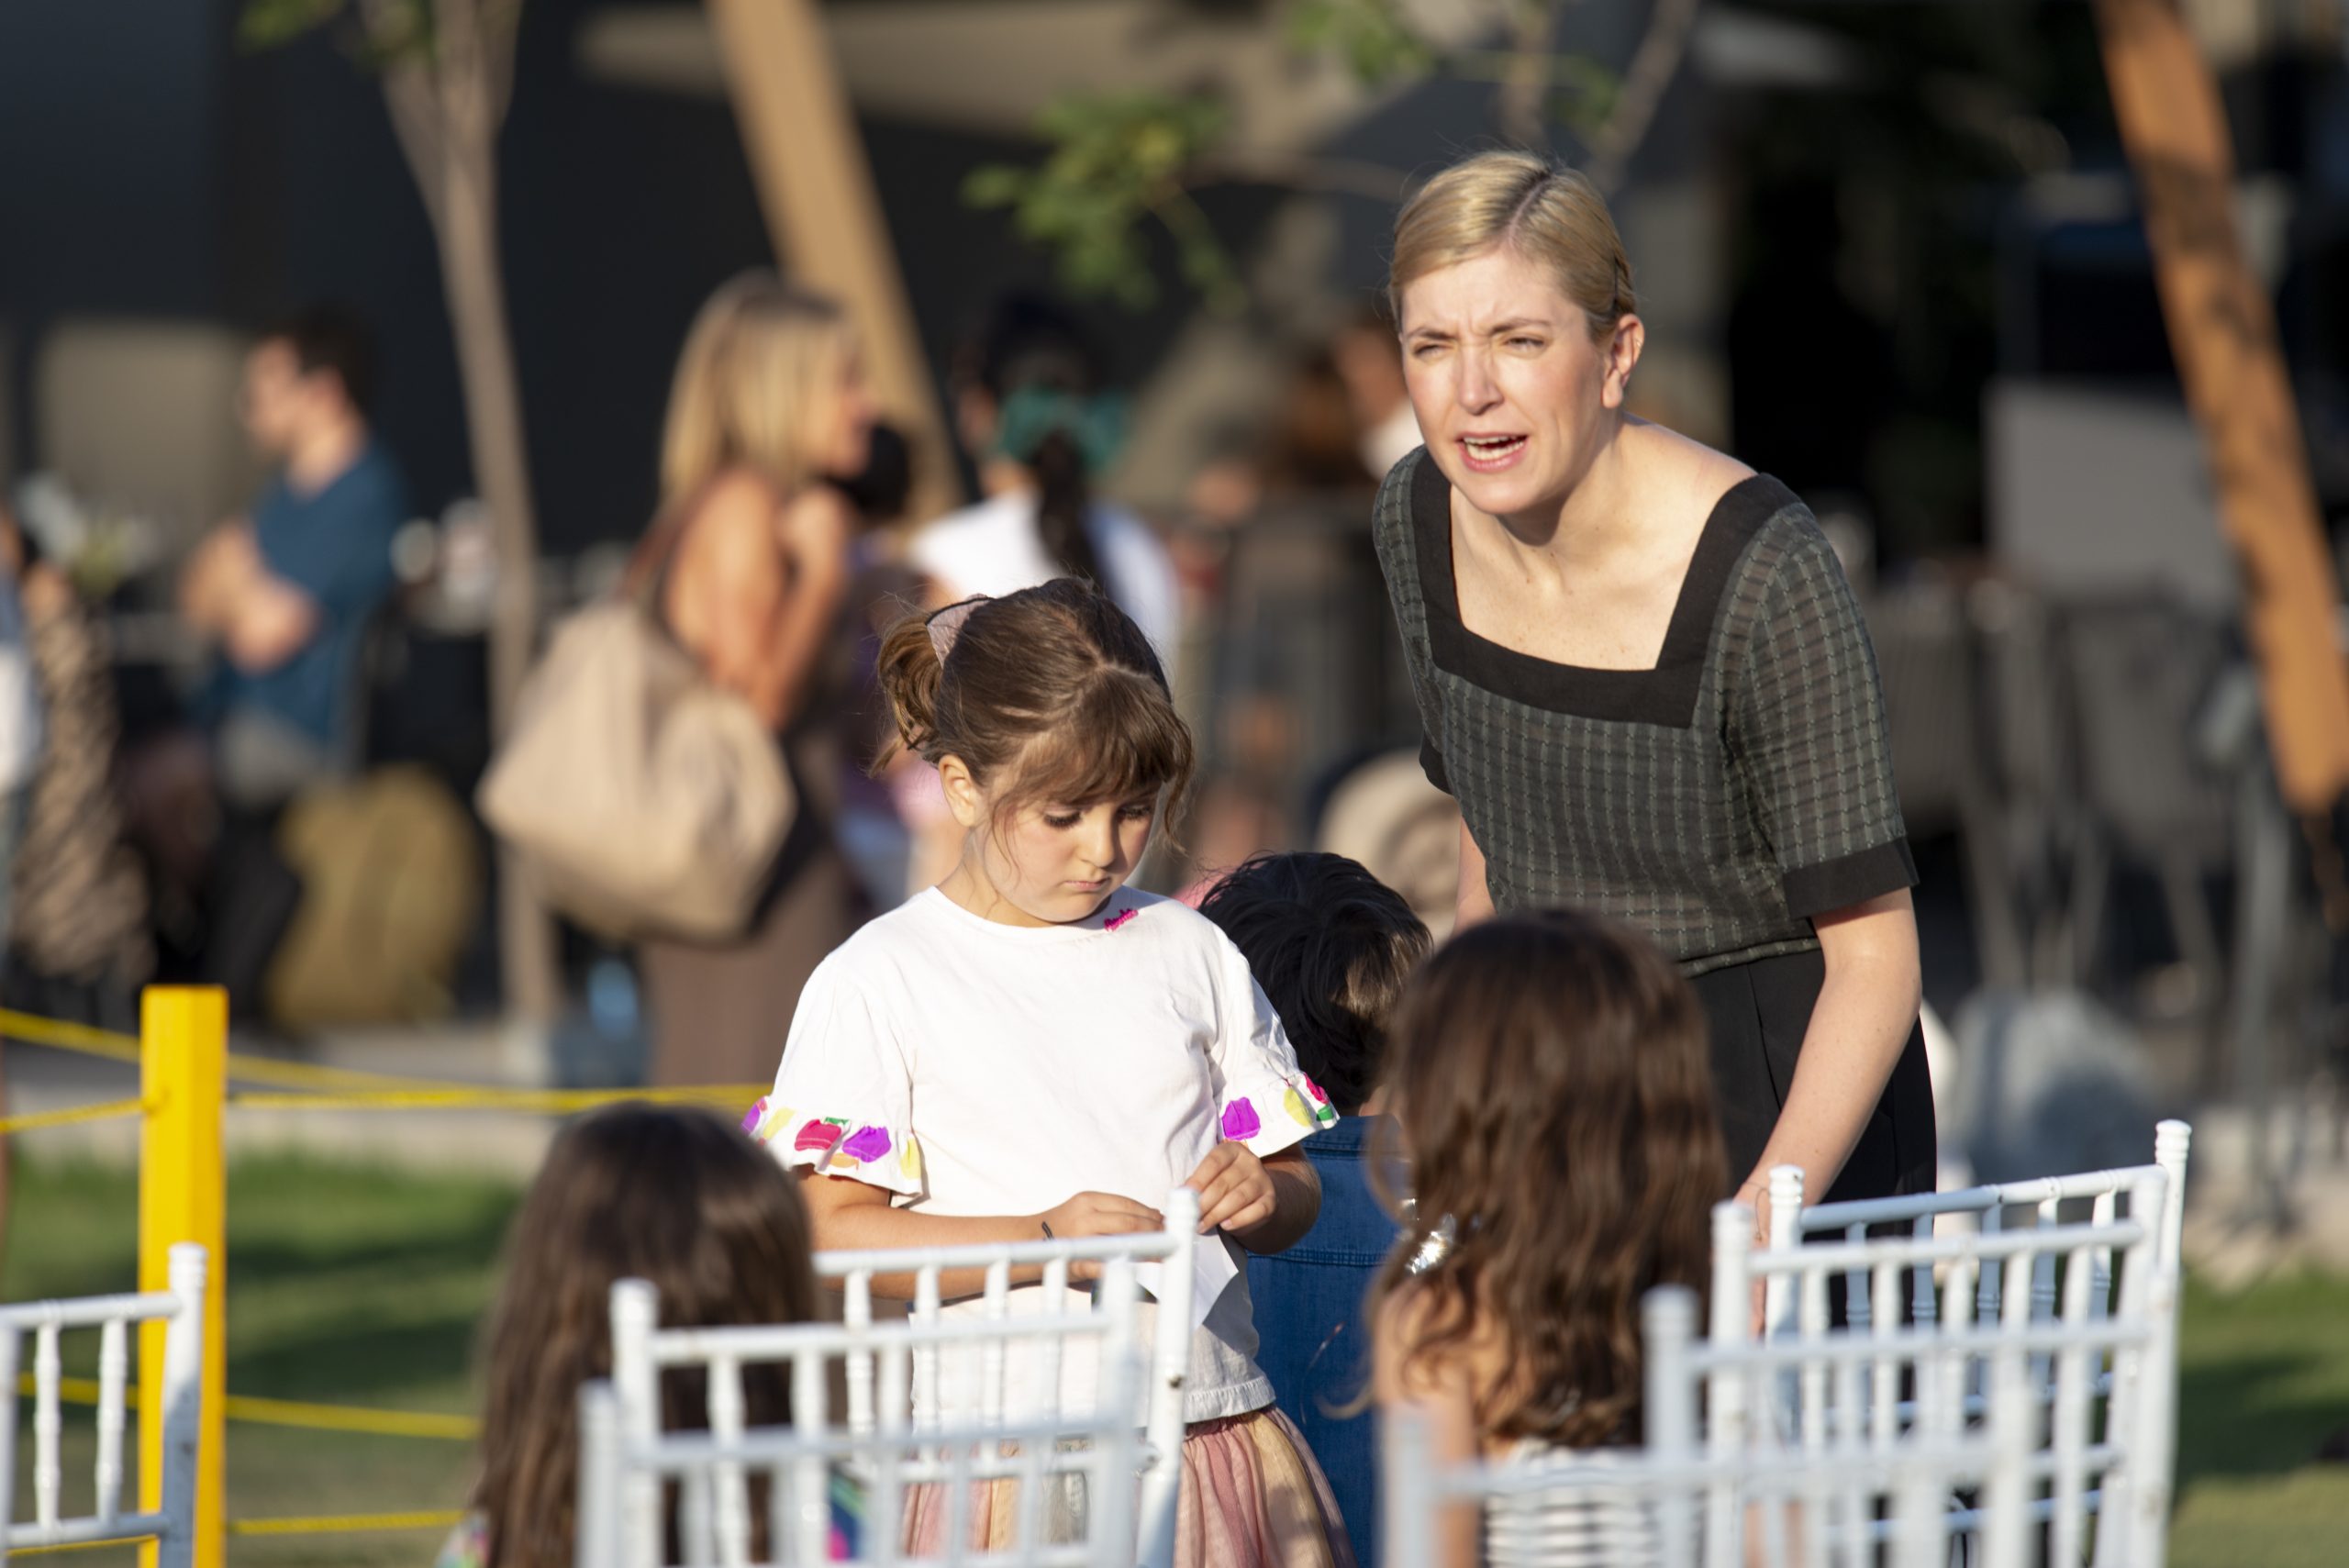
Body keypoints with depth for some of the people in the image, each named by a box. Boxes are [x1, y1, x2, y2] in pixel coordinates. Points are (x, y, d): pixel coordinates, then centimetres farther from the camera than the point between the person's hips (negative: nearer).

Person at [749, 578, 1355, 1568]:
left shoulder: (1189, 954, 13)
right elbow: (833, 1234, -9)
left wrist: (1260, 1195, -5)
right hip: (1011, 1462, -4)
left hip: (1218, 1423, 4)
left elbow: (1297, 1197, 18)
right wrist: (1044, 1239, -19)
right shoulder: (879, 980, 0)